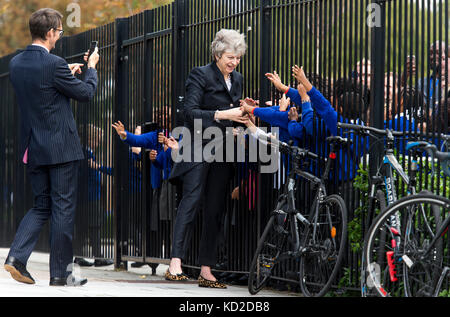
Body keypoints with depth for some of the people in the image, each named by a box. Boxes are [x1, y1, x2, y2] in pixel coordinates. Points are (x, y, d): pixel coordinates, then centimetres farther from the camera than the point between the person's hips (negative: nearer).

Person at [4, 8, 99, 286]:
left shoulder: (16, 63, 4)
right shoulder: (54, 64, -18)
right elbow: (86, 93, -7)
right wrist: (91, 68, 10)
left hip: (33, 149, 7)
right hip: (61, 148, -7)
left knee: (42, 206, 16)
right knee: (63, 209, 2)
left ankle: (17, 256, -2)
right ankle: (60, 273, 6)